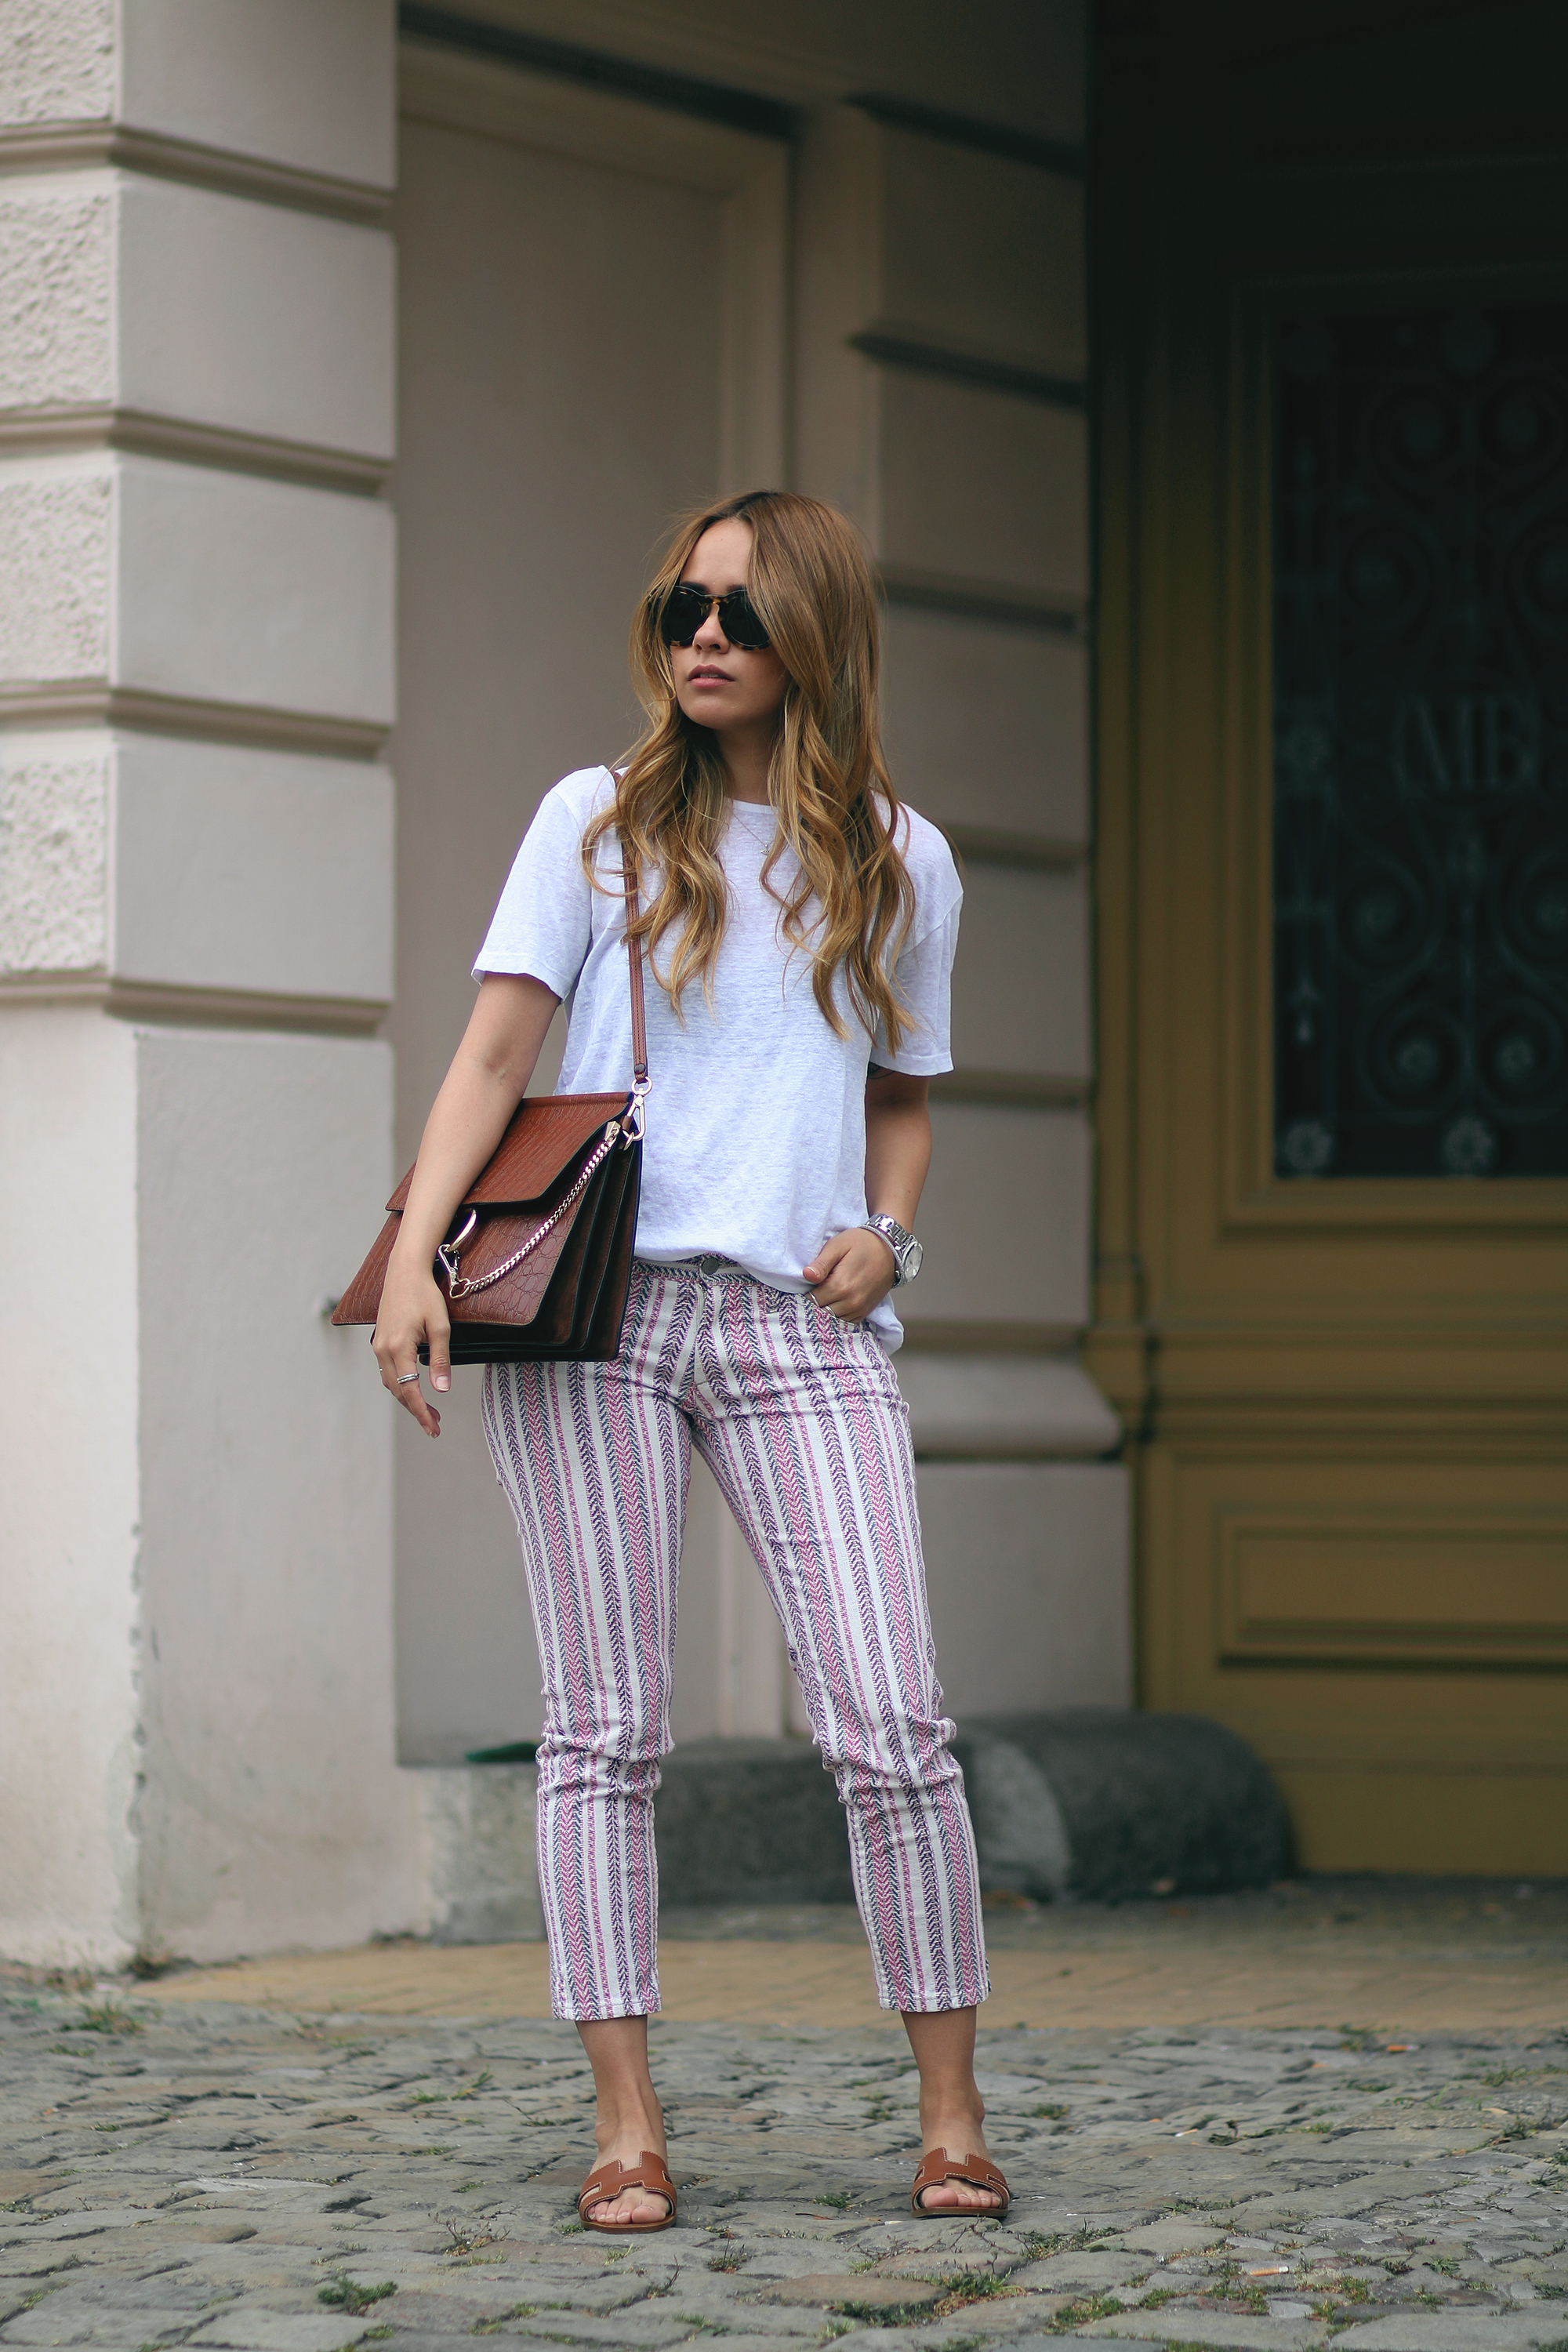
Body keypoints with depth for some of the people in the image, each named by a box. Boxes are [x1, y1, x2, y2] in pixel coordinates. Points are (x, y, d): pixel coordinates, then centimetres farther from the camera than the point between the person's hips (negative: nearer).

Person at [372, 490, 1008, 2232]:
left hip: (800, 1320, 1)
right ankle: (626, 2123, 1)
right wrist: (417, 1258, -11)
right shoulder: (599, 823, 9)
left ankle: (949, 2111, 1)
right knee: (608, 1727, -2)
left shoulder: (900, 865, 15)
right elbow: (495, 1051, 2)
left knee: (891, 1723, -8)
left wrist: (885, 1233, 3)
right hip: (594, 1302, -1)